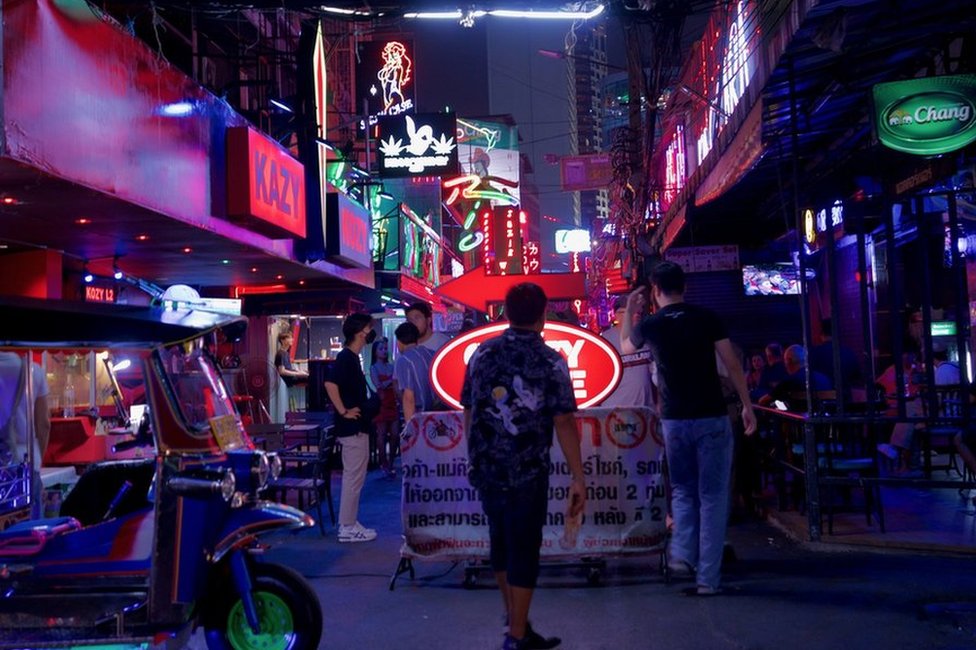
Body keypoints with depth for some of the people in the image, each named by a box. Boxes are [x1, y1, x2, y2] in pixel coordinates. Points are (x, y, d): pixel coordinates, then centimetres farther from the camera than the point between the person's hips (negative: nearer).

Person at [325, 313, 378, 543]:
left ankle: (350, 524, 22)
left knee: (353, 477, 14)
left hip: (357, 427, 10)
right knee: (353, 477, -3)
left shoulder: (351, 357, 14)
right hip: (352, 427, -10)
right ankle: (347, 528, 4)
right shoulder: (346, 357, -16)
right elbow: (330, 384, -30)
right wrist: (344, 411, -23)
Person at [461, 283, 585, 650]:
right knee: (523, 550, 6)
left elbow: (469, 413, 7)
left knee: (501, 544, 19)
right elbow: (564, 423, -14)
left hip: (485, 469, 5)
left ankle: (514, 620, 35)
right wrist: (578, 479, -10)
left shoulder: (482, 353, 3)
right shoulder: (550, 362, -10)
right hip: (527, 472, -5)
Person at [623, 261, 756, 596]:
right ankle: (707, 577, 5)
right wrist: (747, 405, 5)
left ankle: (682, 553, 6)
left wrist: (629, 311, 33)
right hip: (712, 418, -1)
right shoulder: (707, 317, -2)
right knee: (712, 496, 5)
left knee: (682, 490, 21)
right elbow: (732, 364, -3)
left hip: (675, 420, 2)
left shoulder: (650, 325, 2)